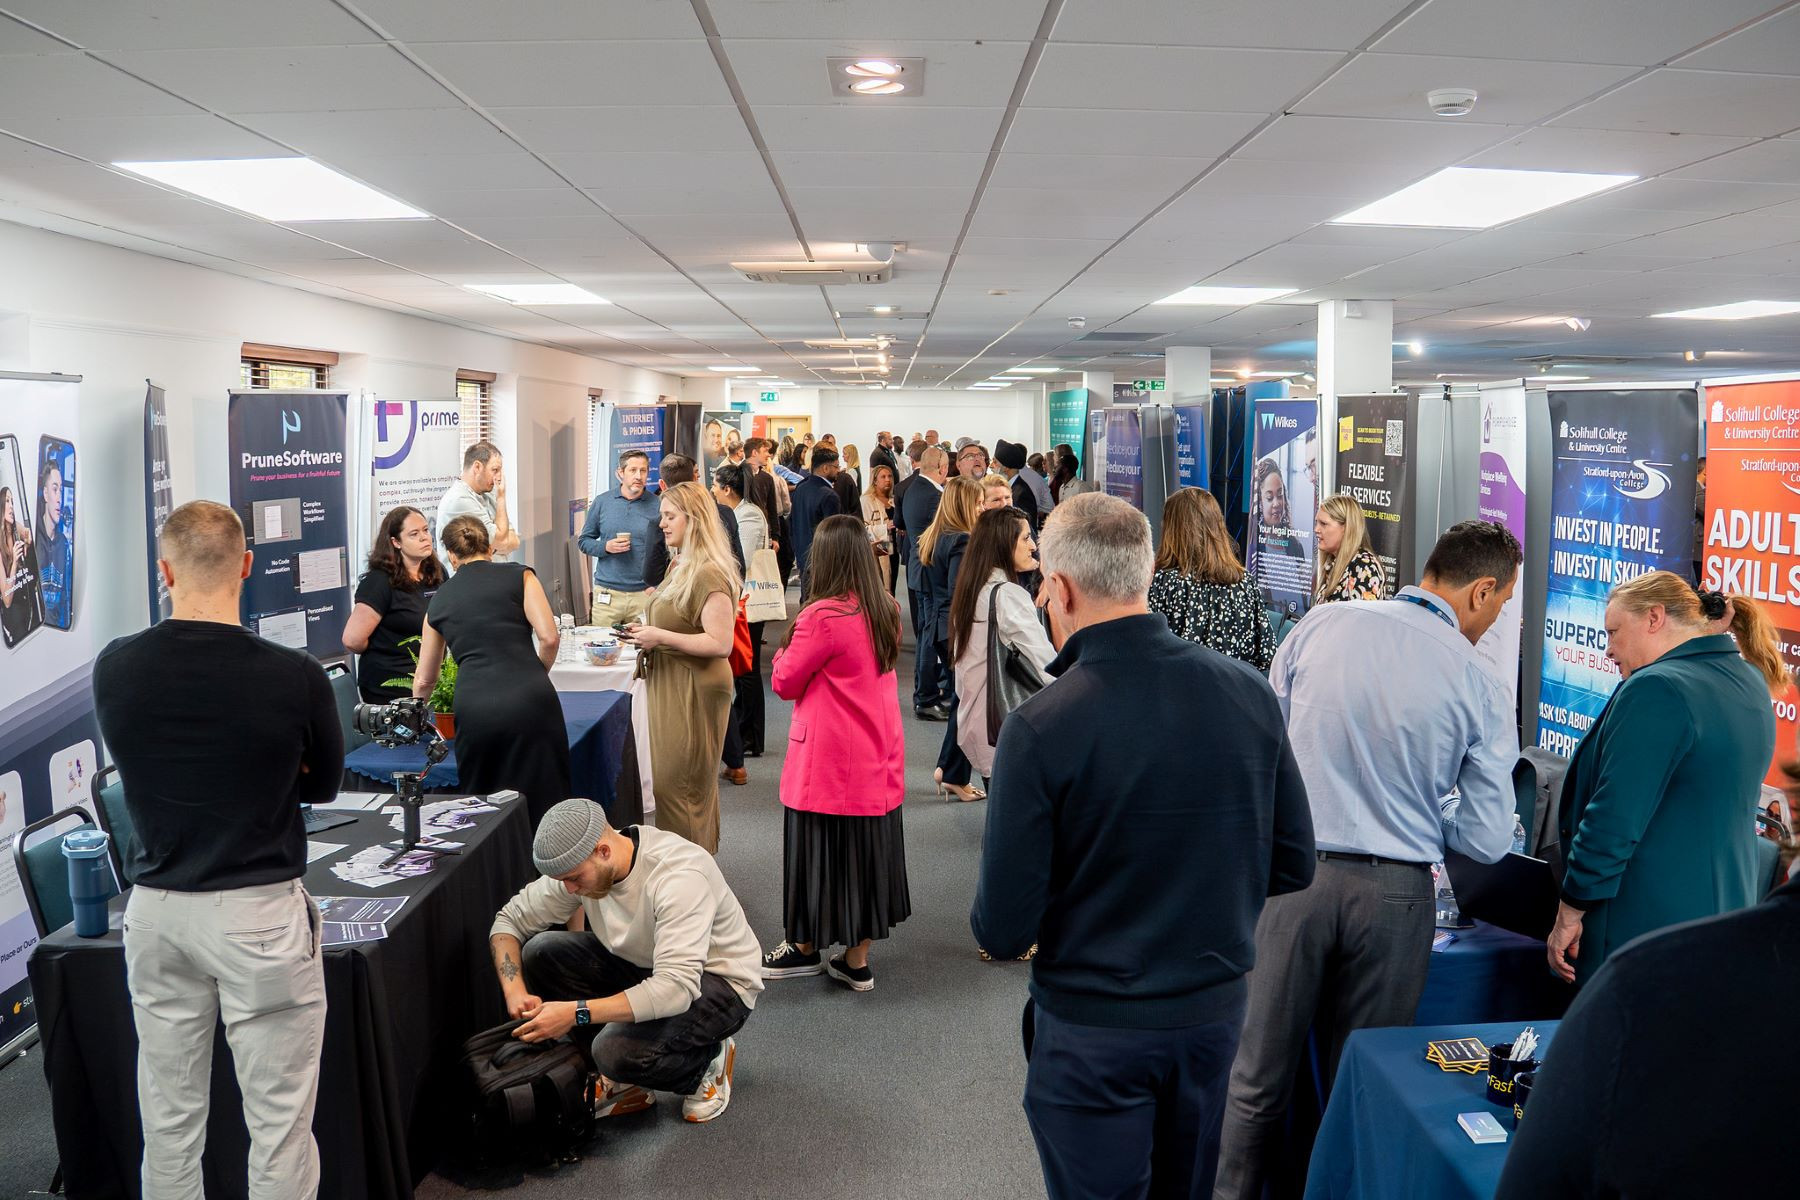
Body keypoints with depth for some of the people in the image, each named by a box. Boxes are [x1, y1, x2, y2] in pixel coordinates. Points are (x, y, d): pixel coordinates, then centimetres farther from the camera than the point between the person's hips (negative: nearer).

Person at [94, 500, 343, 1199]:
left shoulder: (113, 669, -5)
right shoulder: (295, 678, -16)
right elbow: (323, 784, 2)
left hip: (154, 911, 4)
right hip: (257, 912, -4)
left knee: (168, 1115, 16)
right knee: (279, 1116, 7)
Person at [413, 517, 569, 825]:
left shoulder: (440, 600, 20)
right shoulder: (519, 575, 12)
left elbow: (424, 679, 31)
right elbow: (549, 637, -2)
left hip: (475, 709, 2)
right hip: (529, 701, -2)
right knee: (543, 803, 3)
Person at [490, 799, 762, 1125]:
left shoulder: (679, 876, -33)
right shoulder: (577, 863, -12)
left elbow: (677, 989, -40)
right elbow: (509, 919, -1)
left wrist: (576, 1012, -42)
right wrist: (515, 990, -19)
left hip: (720, 980, -7)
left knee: (618, 1050, -32)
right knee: (541, 952, -13)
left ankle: (707, 1060, 2)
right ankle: (625, 1080, 0)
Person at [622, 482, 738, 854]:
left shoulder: (709, 575, -19)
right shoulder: (681, 566, 13)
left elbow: (720, 643, -25)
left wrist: (660, 637, -23)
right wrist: (647, 630, 9)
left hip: (694, 693, -10)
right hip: (671, 688, 10)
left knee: (676, 785, -3)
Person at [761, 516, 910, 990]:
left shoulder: (822, 617, -20)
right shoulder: (887, 611, 0)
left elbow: (785, 683, -10)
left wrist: (786, 648, 6)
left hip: (829, 763, -6)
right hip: (878, 759, 7)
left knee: (819, 850, 10)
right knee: (867, 850, 13)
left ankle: (807, 949, 27)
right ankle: (857, 961, 22)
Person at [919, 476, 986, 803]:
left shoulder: (932, 538, 12)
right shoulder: (962, 541, -17)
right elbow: (958, 593, -22)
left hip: (939, 628, 9)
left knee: (959, 700, 17)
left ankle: (947, 769, 21)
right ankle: (954, 776, 6)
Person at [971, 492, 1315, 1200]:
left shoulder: (1038, 730, -24)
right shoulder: (1249, 693, -10)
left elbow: (1002, 932, -19)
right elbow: (1293, 867, 0)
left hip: (1092, 1034, -4)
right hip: (1216, 1009, 5)